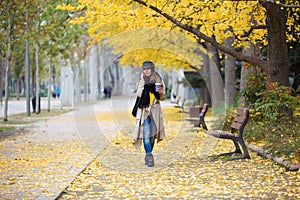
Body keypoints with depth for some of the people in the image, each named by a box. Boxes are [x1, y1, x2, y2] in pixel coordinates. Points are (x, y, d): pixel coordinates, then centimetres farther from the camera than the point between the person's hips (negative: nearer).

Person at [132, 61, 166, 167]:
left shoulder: (158, 80, 5)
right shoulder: (141, 81, 7)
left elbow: (162, 98, 6)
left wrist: (161, 93, -14)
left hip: (155, 109, 1)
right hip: (144, 109, -1)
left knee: (152, 134, 3)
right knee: (146, 133, -13)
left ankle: (148, 156, 16)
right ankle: (149, 156, -19)